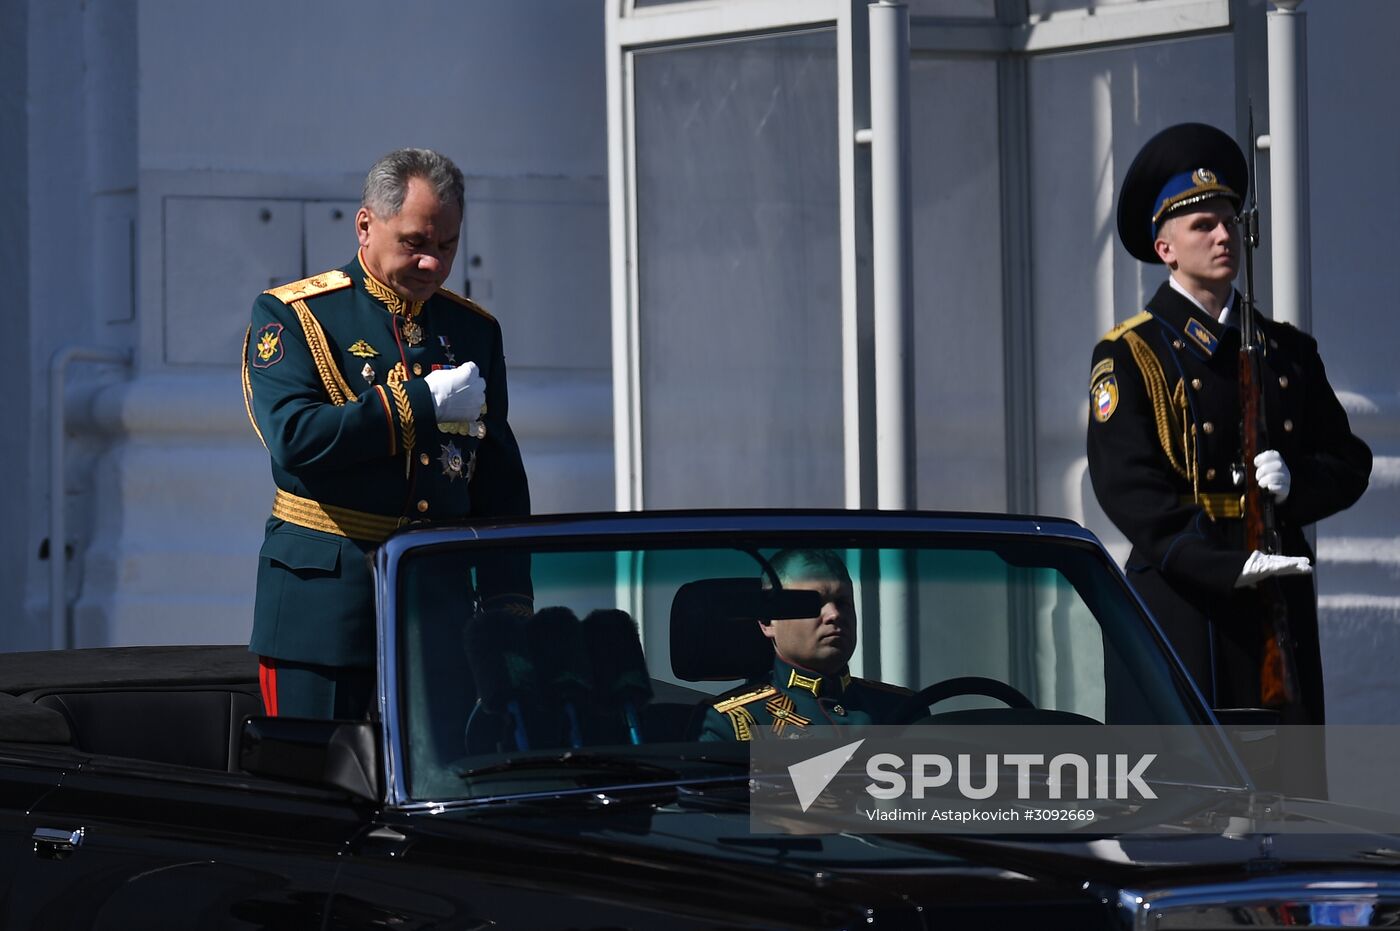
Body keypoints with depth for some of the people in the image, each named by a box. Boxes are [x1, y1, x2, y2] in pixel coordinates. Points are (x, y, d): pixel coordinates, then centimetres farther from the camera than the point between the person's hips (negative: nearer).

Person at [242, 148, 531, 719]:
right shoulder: (291, 316, 0)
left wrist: (508, 599, 5)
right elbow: (293, 438, -17)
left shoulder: (474, 329, 15)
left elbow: (500, 480, 16)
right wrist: (423, 402, -13)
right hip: (325, 604, -4)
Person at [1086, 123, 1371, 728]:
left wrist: (1296, 483, -8)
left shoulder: (1288, 351, 17)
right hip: (1185, 598, -5)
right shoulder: (1129, 355, 0)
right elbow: (1128, 488, -11)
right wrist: (1228, 566, -23)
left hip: (1281, 606, 5)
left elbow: (1349, 463, 17)